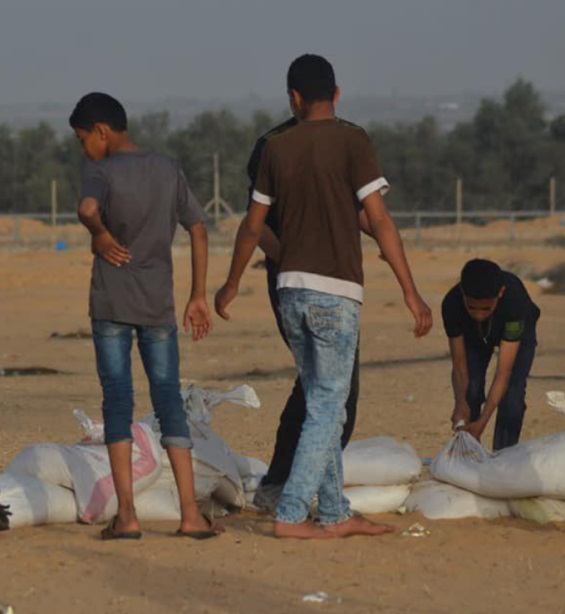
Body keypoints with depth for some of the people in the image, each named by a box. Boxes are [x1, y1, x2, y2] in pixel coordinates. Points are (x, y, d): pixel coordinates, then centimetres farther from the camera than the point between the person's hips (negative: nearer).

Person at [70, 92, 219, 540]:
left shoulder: (101, 172, -7)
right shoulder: (169, 171, 8)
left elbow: (88, 208, -28)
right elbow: (199, 232, 10)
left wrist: (100, 234, -7)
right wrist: (199, 297, 15)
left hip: (111, 305, -3)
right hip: (159, 306, 3)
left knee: (117, 401, -2)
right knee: (169, 402, 4)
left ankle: (127, 514, -10)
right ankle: (190, 512, -5)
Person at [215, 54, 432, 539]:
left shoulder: (277, 148, 6)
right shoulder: (351, 142, -8)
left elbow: (253, 226, 13)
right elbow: (380, 221, -14)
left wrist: (232, 284, 28)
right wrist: (411, 292, -13)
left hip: (291, 289, 5)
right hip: (336, 293, -5)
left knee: (323, 403, 13)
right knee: (327, 407, -1)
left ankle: (336, 515, 16)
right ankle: (291, 514, -7)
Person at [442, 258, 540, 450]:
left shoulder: (515, 298, -46)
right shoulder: (452, 303, -39)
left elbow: (503, 372, -44)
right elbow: (459, 365, -28)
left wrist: (482, 423, -50)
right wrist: (460, 403, -46)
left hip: (517, 331, -2)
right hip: (473, 334, 2)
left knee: (511, 394, -19)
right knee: (470, 392, -15)